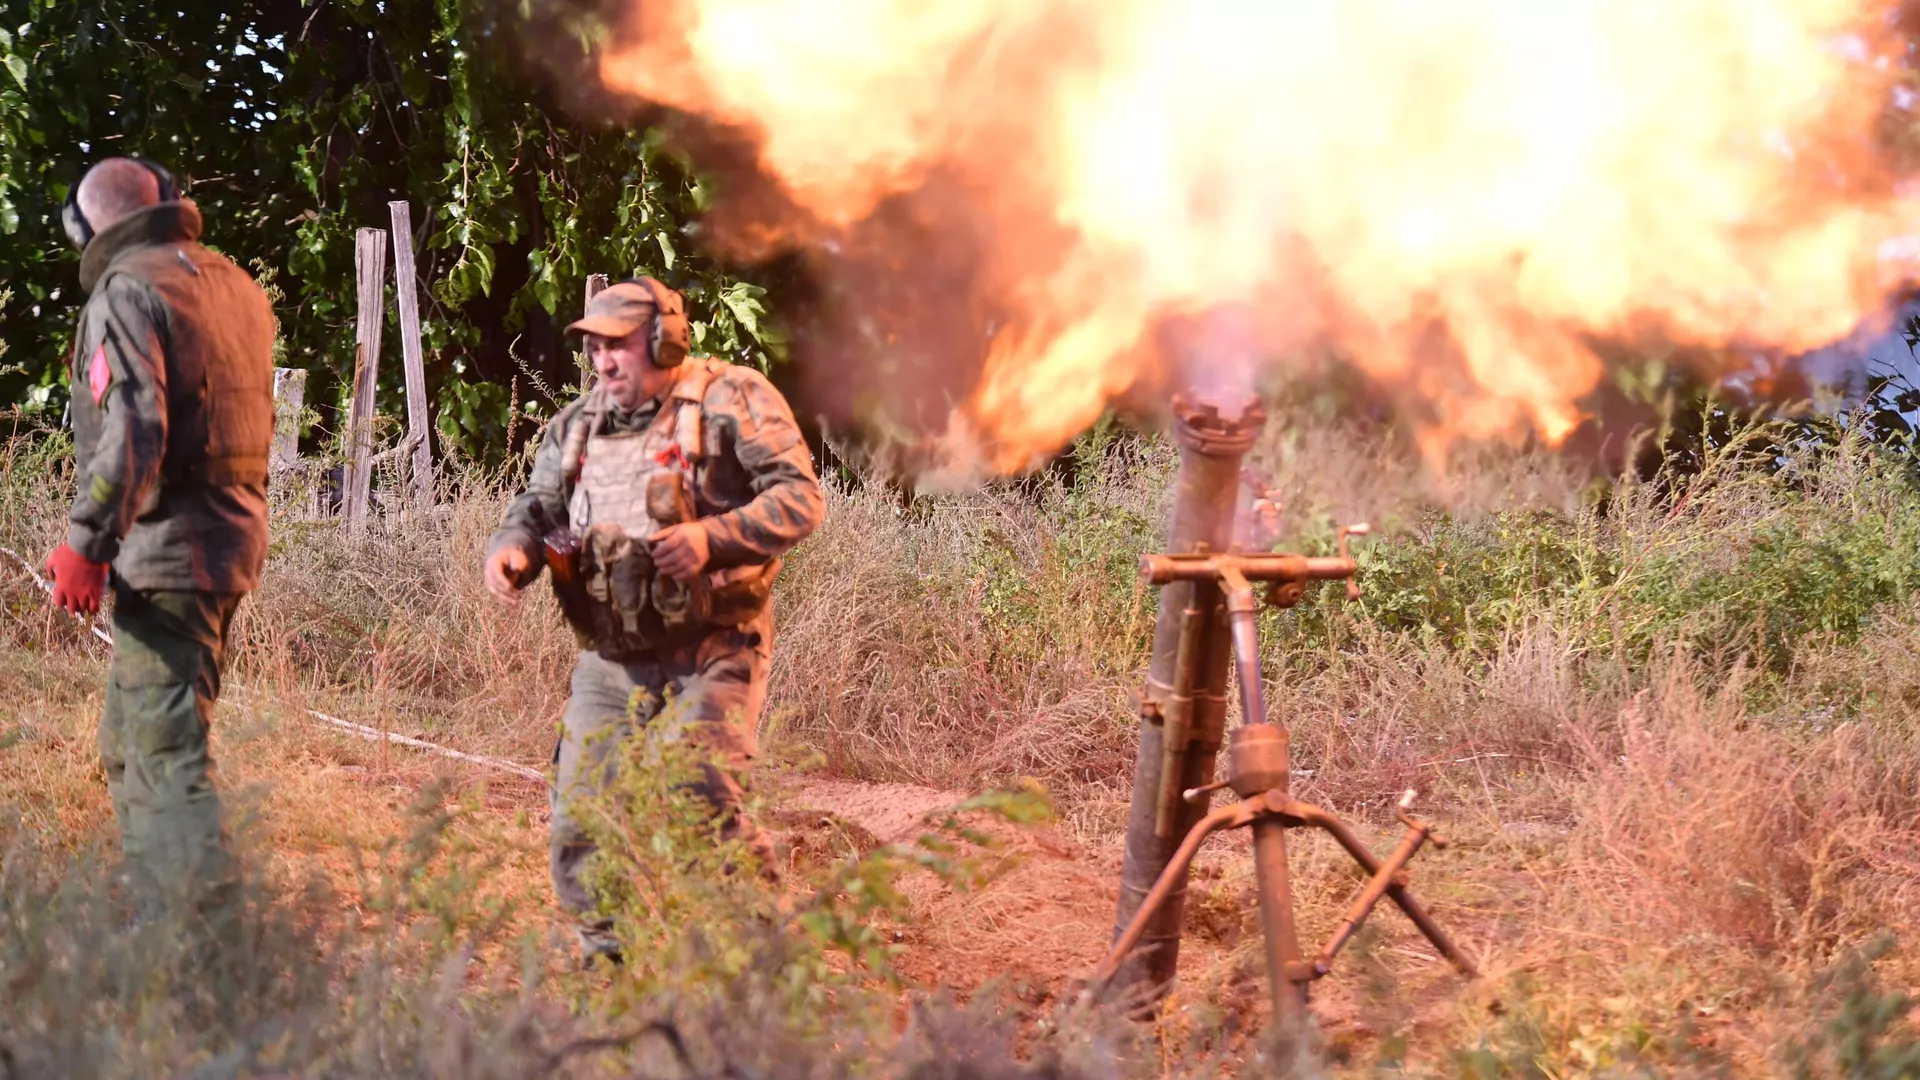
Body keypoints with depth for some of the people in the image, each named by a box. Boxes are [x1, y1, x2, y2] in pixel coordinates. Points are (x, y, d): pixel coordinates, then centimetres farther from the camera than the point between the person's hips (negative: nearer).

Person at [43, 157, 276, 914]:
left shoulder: (126, 292, -10)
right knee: (130, 742, 19)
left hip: (165, 550, -9)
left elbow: (133, 431, -21)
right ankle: (154, 904, 23)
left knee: (165, 748, -9)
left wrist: (86, 546, -20)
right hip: (234, 541, 9)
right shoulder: (237, 287, 15)